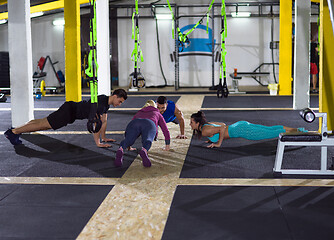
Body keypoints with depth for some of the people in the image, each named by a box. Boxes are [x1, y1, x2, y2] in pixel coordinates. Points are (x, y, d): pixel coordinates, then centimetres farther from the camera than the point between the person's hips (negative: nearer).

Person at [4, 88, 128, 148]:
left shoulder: (107, 102, 5)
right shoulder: (101, 103, -25)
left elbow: (104, 121, 15)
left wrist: (103, 137, 16)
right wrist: (98, 143, -26)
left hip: (71, 110, 9)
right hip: (69, 111, -9)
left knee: (44, 122, 14)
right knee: (44, 124, -6)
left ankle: (15, 131, 21)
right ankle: (13, 132, 0)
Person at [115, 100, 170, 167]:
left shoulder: (138, 113, 47)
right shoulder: (157, 114, 42)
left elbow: (129, 129, 50)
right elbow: (165, 130, 42)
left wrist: (129, 146, 60)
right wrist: (167, 145, 54)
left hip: (134, 123, 2)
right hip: (149, 124, -2)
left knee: (127, 141, -20)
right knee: (147, 140, -29)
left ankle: (120, 150, -54)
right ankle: (144, 151, -64)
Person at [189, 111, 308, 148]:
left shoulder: (205, 131, -14)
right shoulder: (207, 124, 14)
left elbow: (222, 128, -28)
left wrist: (219, 143, -18)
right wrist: (213, 138, 21)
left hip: (240, 130, -9)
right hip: (240, 125, 9)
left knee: (270, 133, -5)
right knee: (270, 129, 13)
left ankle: (300, 133, -2)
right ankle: (297, 129, 16)